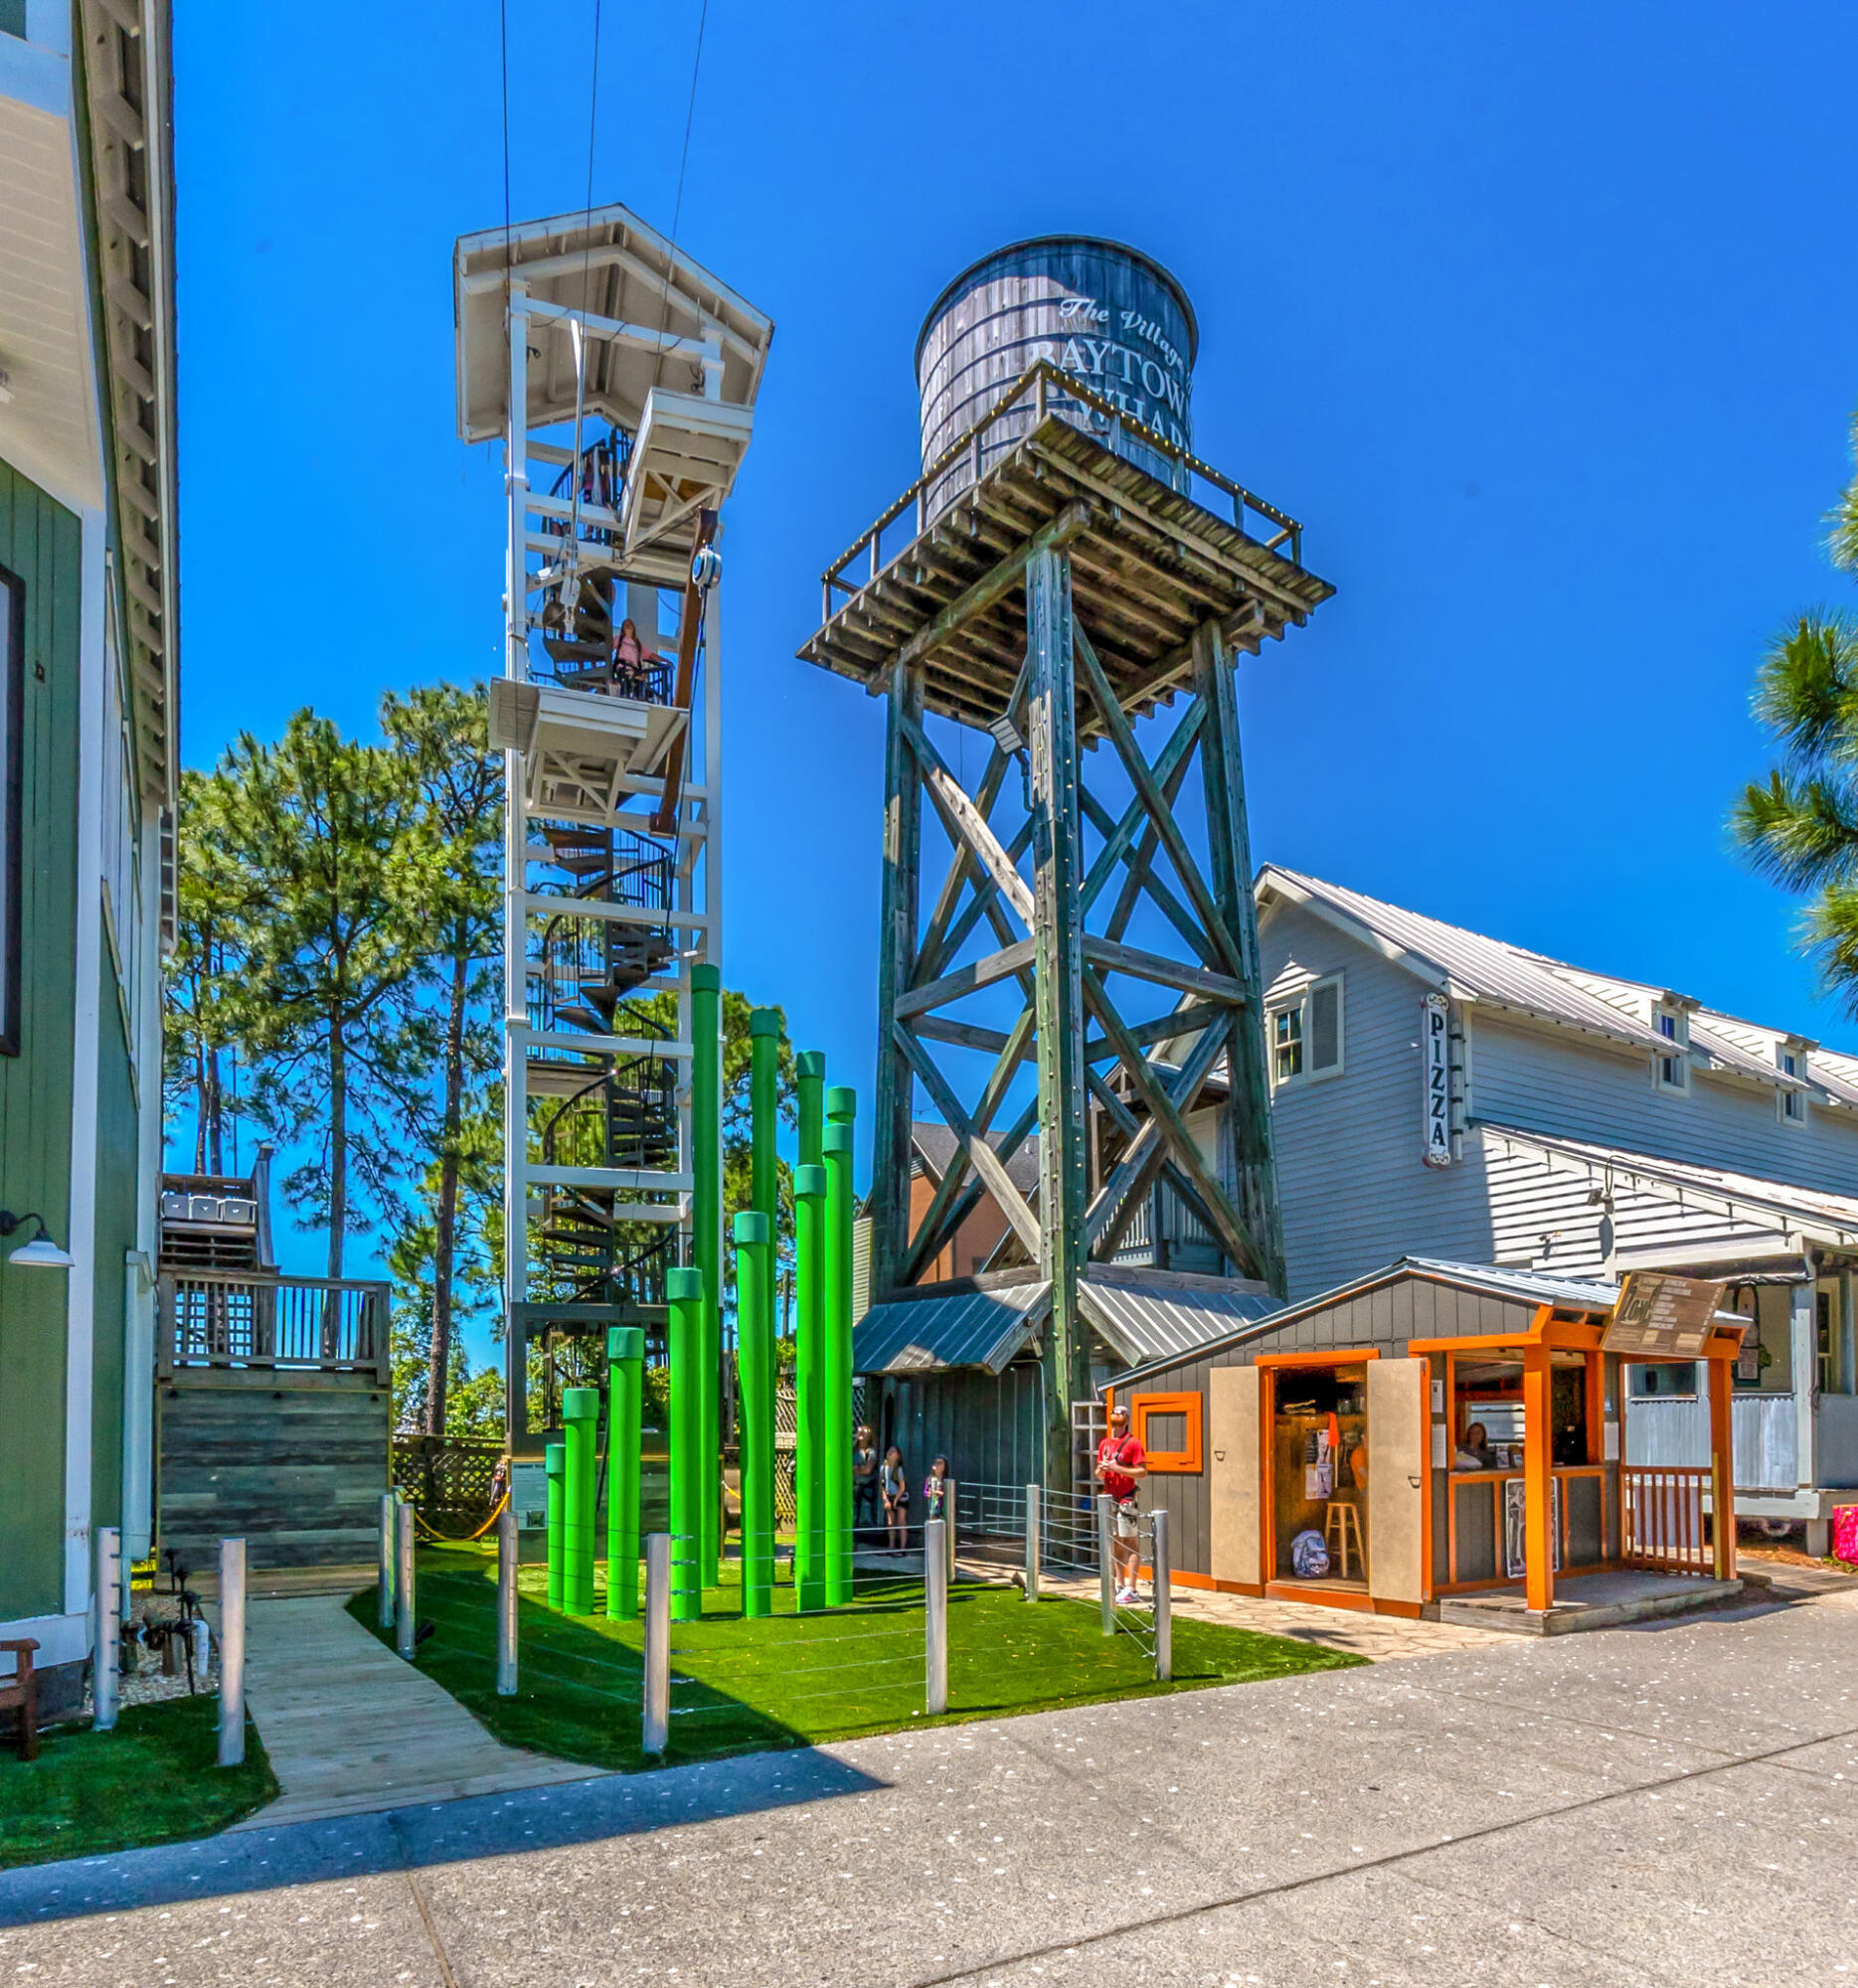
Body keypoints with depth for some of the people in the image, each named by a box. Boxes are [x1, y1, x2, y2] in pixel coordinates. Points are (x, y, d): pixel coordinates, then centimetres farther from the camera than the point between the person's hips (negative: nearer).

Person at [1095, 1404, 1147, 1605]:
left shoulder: (1132, 1443, -6)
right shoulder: (1104, 1444, 16)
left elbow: (1143, 1472, -12)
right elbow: (1099, 1474, 21)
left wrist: (1117, 1468, -19)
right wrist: (1101, 1471, -2)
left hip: (1127, 1499, -7)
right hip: (1109, 1498, 7)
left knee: (1130, 1542, -6)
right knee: (1116, 1543, 12)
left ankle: (1131, 1589, -6)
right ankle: (1119, 1585, 21)